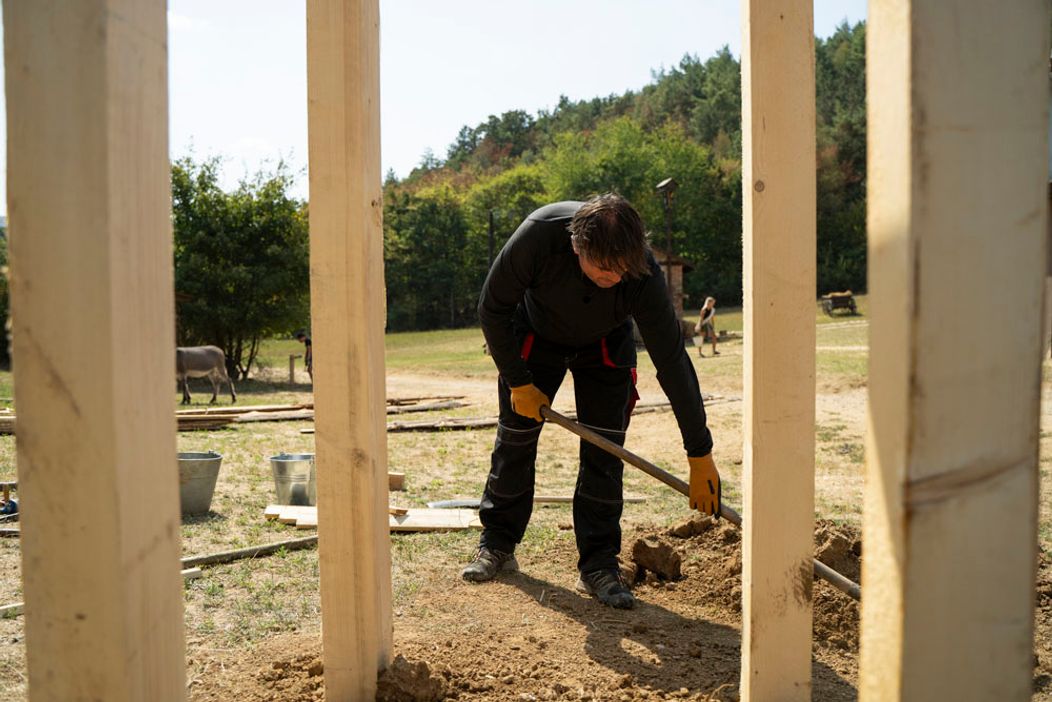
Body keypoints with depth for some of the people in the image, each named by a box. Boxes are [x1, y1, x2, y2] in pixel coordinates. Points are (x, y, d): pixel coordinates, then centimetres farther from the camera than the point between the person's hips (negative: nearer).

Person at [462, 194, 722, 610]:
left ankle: (598, 565, 2)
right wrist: (518, 382, -17)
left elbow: (672, 361, -30)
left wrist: (700, 454, -27)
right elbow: (492, 309, -22)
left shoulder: (642, 274, -37)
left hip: (604, 345, 0)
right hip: (536, 334, 0)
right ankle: (496, 547, 20)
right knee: (514, 439, 3)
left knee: (605, 450, -9)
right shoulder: (538, 235, -39)